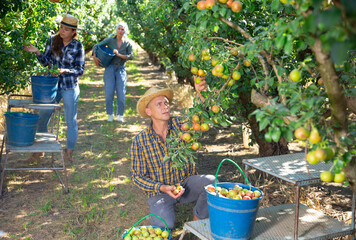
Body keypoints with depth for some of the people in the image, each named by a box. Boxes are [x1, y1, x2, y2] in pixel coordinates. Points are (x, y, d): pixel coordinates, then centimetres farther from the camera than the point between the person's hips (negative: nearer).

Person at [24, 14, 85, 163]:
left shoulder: (78, 46, -5)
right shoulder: (52, 41, 3)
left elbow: (80, 70, -7)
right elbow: (45, 62, 5)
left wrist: (65, 70, -23)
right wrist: (37, 52, -13)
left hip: (70, 88, -3)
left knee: (71, 121, 5)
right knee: (42, 118, 7)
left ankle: (69, 153, 19)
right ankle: (40, 151, 22)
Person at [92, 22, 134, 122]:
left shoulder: (127, 43, 4)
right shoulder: (110, 40, 2)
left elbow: (131, 56, -6)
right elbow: (96, 46, 5)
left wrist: (119, 54, -14)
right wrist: (94, 57, -10)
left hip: (121, 69, 1)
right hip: (110, 68, 0)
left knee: (121, 94, -4)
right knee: (109, 93, -4)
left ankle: (120, 115, 12)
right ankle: (110, 114, 13)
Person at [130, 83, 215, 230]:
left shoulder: (179, 124, -8)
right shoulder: (140, 141, -11)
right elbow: (137, 177, -6)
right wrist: (162, 188, -22)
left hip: (186, 182, 2)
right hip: (159, 191, -2)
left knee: (211, 181, -28)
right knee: (165, 225, -27)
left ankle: (198, 219, -1)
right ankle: (160, 211, 11)